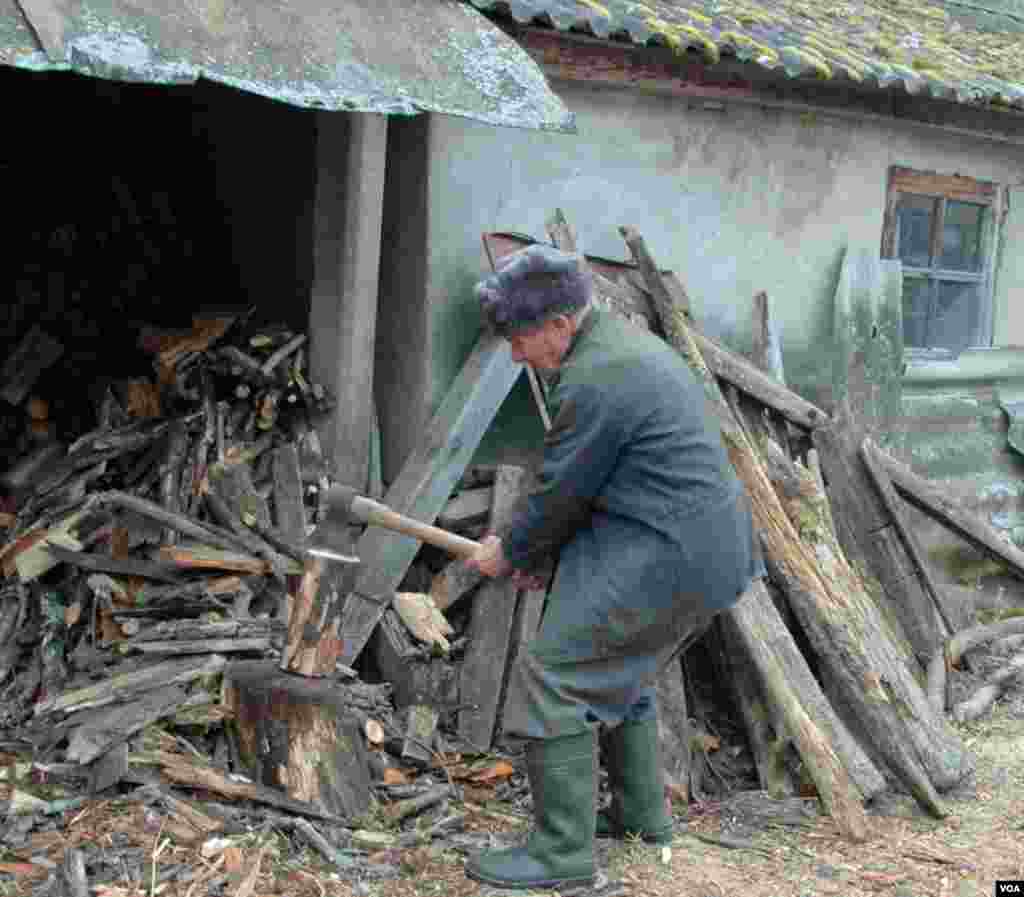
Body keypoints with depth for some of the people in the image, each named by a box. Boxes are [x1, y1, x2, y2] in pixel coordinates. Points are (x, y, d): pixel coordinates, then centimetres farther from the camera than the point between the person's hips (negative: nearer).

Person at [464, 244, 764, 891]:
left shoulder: (594, 381, -18)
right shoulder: (628, 344, 16)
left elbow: (562, 495, -13)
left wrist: (509, 555, 4)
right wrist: (535, 547, 16)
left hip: (664, 557, -11)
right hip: (708, 550, 11)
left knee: (553, 679, -7)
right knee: (620, 673, 25)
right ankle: (643, 813, 36)